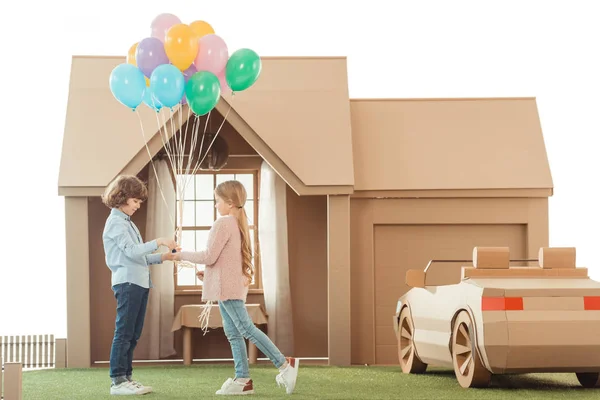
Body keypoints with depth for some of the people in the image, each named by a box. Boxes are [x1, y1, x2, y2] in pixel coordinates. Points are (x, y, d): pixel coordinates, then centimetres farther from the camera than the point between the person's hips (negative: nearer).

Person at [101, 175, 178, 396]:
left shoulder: (128, 222, 21)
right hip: (127, 283, -10)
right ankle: (118, 381, -7)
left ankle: (126, 377, 14)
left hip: (139, 283, 10)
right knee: (124, 332, -8)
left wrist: (161, 257, 11)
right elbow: (131, 251, -20)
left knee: (133, 334, 10)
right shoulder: (115, 222, -9)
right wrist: (158, 242, -23)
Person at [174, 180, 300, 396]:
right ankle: (242, 379, 6)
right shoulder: (239, 223, 17)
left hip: (228, 286, -10)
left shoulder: (223, 224, -14)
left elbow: (209, 256, -18)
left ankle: (284, 364, -13)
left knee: (246, 328, -11)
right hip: (233, 285, 10)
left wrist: (182, 255, -6)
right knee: (233, 333, 8)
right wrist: (208, 272, 19)